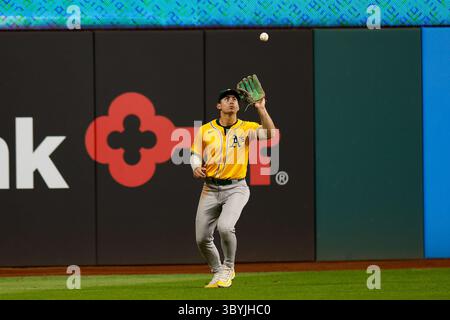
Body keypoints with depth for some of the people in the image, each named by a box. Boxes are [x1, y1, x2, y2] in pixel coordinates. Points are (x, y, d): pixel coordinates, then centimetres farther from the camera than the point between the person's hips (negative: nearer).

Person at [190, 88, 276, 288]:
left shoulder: (246, 128, 1)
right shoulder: (205, 130, 7)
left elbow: (270, 133, -15)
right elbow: (195, 155, 7)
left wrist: (261, 109, -22)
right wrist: (196, 168, -15)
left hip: (236, 189, -3)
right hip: (210, 189, 3)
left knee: (225, 227, -27)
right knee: (202, 238, 1)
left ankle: (228, 269, -2)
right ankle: (218, 273, 27)